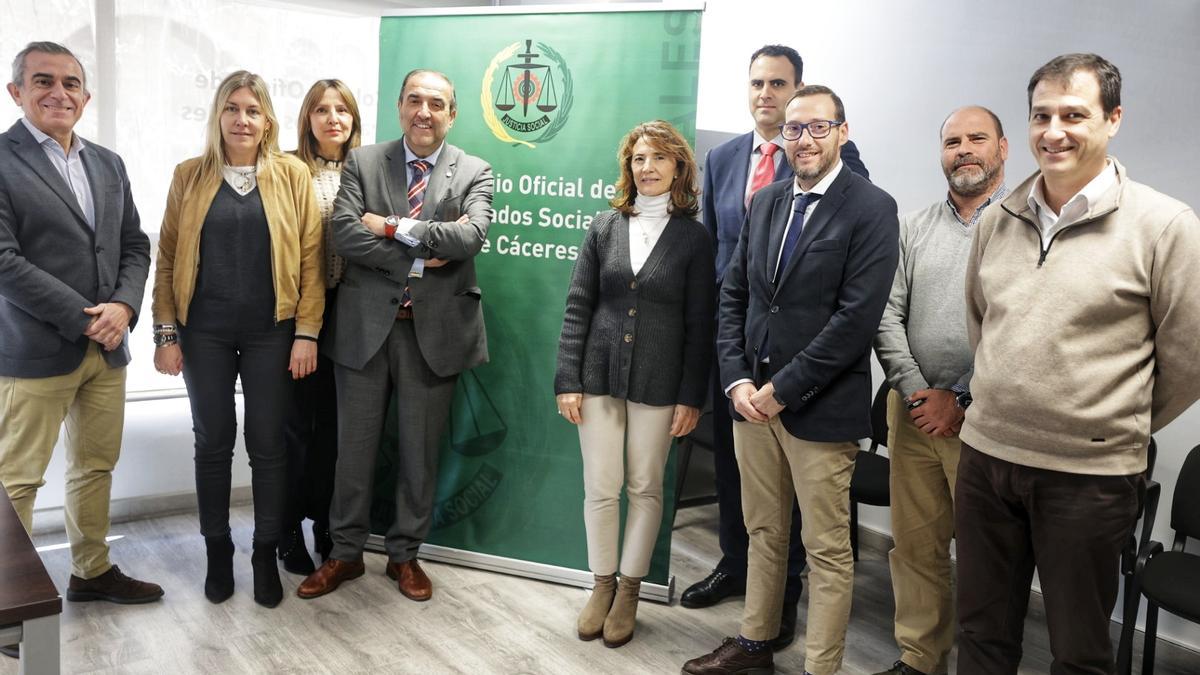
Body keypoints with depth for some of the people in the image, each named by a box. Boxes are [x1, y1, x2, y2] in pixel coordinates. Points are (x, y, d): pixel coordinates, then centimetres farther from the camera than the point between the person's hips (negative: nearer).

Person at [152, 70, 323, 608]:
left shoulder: (292, 175, 0)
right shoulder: (190, 176, 4)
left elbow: (310, 257, -2)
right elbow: (168, 258, 5)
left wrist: (307, 332, -7)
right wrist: (165, 333, 0)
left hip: (271, 332, -1)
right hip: (204, 332, 1)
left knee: (268, 443, 5)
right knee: (213, 440, 9)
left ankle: (266, 554, 20)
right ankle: (217, 551, 25)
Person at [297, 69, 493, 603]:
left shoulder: (474, 173, 2)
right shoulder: (362, 163, 4)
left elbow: (471, 236, -16)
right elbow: (343, 233, -10)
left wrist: (393, 227, -15)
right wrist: (419, 257, -16)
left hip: (434, 329, 0)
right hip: (366, 324, 1)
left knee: (421, 449, 11)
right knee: (354, 446, 10)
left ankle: (405, 554, 29)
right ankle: (345, 552, 28)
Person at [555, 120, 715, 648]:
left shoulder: (693, 236, -1)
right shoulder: (605, 226, 4)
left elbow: (700, 324, -1)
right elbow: (578, 307, 3)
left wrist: (691, 396, -5)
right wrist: (568, 380, -3)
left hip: (658, 383, -1)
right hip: (599, 375, 2)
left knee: (645, 489, 9)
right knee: (600, 488, 6)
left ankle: (629, 591, 25)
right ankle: (602, 585, 25)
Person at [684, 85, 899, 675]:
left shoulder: (871, 209, -9)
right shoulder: (764, 201, 10)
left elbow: (857, 317, -16)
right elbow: (734, 294, 11)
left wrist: (782, 390, -15)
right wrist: (737, 379, -1)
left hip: (820, 406, -6)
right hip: (752, 396, 6)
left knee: (827, 550, 5)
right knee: (763, 532, 18)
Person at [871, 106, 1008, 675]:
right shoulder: (913, 227, 10)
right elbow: (888, 315, 6)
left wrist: (960, 401, -11)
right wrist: (915, 391, -6)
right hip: (912, 410, 4)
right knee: (915, 544, 11)